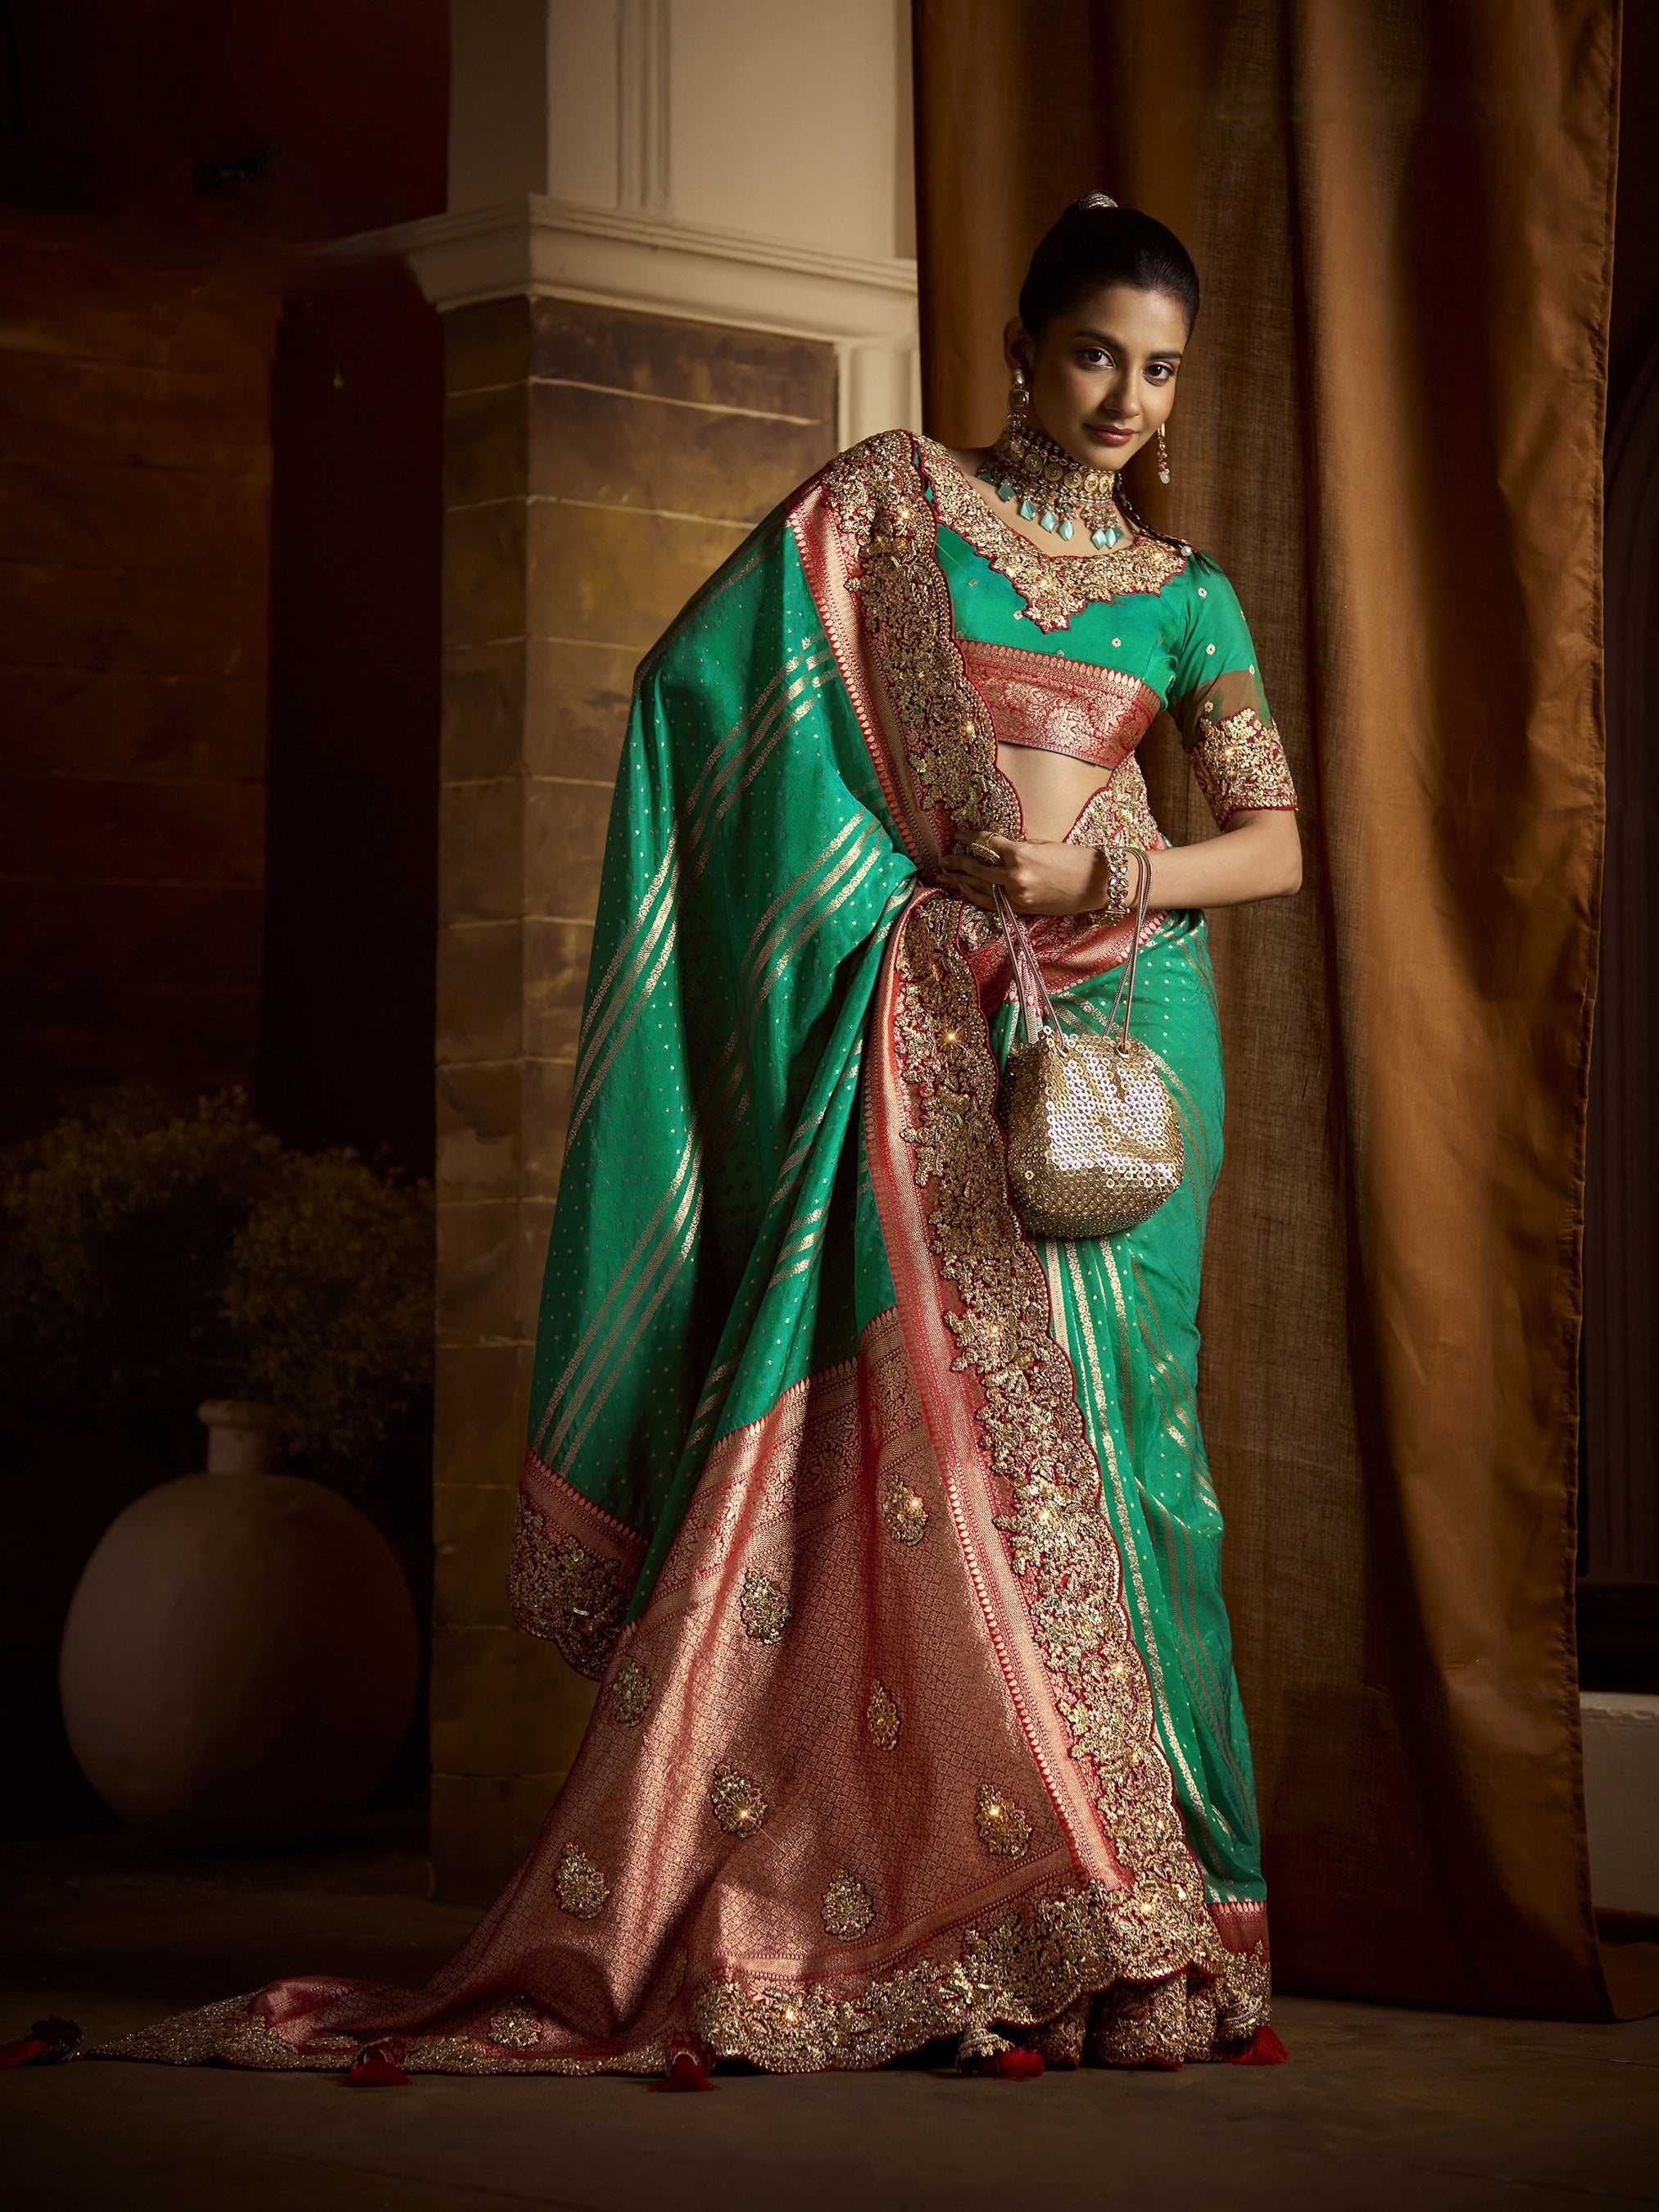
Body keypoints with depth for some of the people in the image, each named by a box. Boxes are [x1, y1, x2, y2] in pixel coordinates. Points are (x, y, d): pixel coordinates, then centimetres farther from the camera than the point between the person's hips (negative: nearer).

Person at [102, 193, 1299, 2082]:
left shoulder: (1182, 594, 15)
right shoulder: (890, 500, 8)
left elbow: (1277, 843, 9)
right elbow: (697, 682, 0)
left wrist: (1104, 871, -8)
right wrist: (900, 865, -6)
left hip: (1113, 1022, 2)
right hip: (919, 1032, -2)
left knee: (1083, 1427, -2)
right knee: (896, 1421, -7)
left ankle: (1121, 1926, 2)